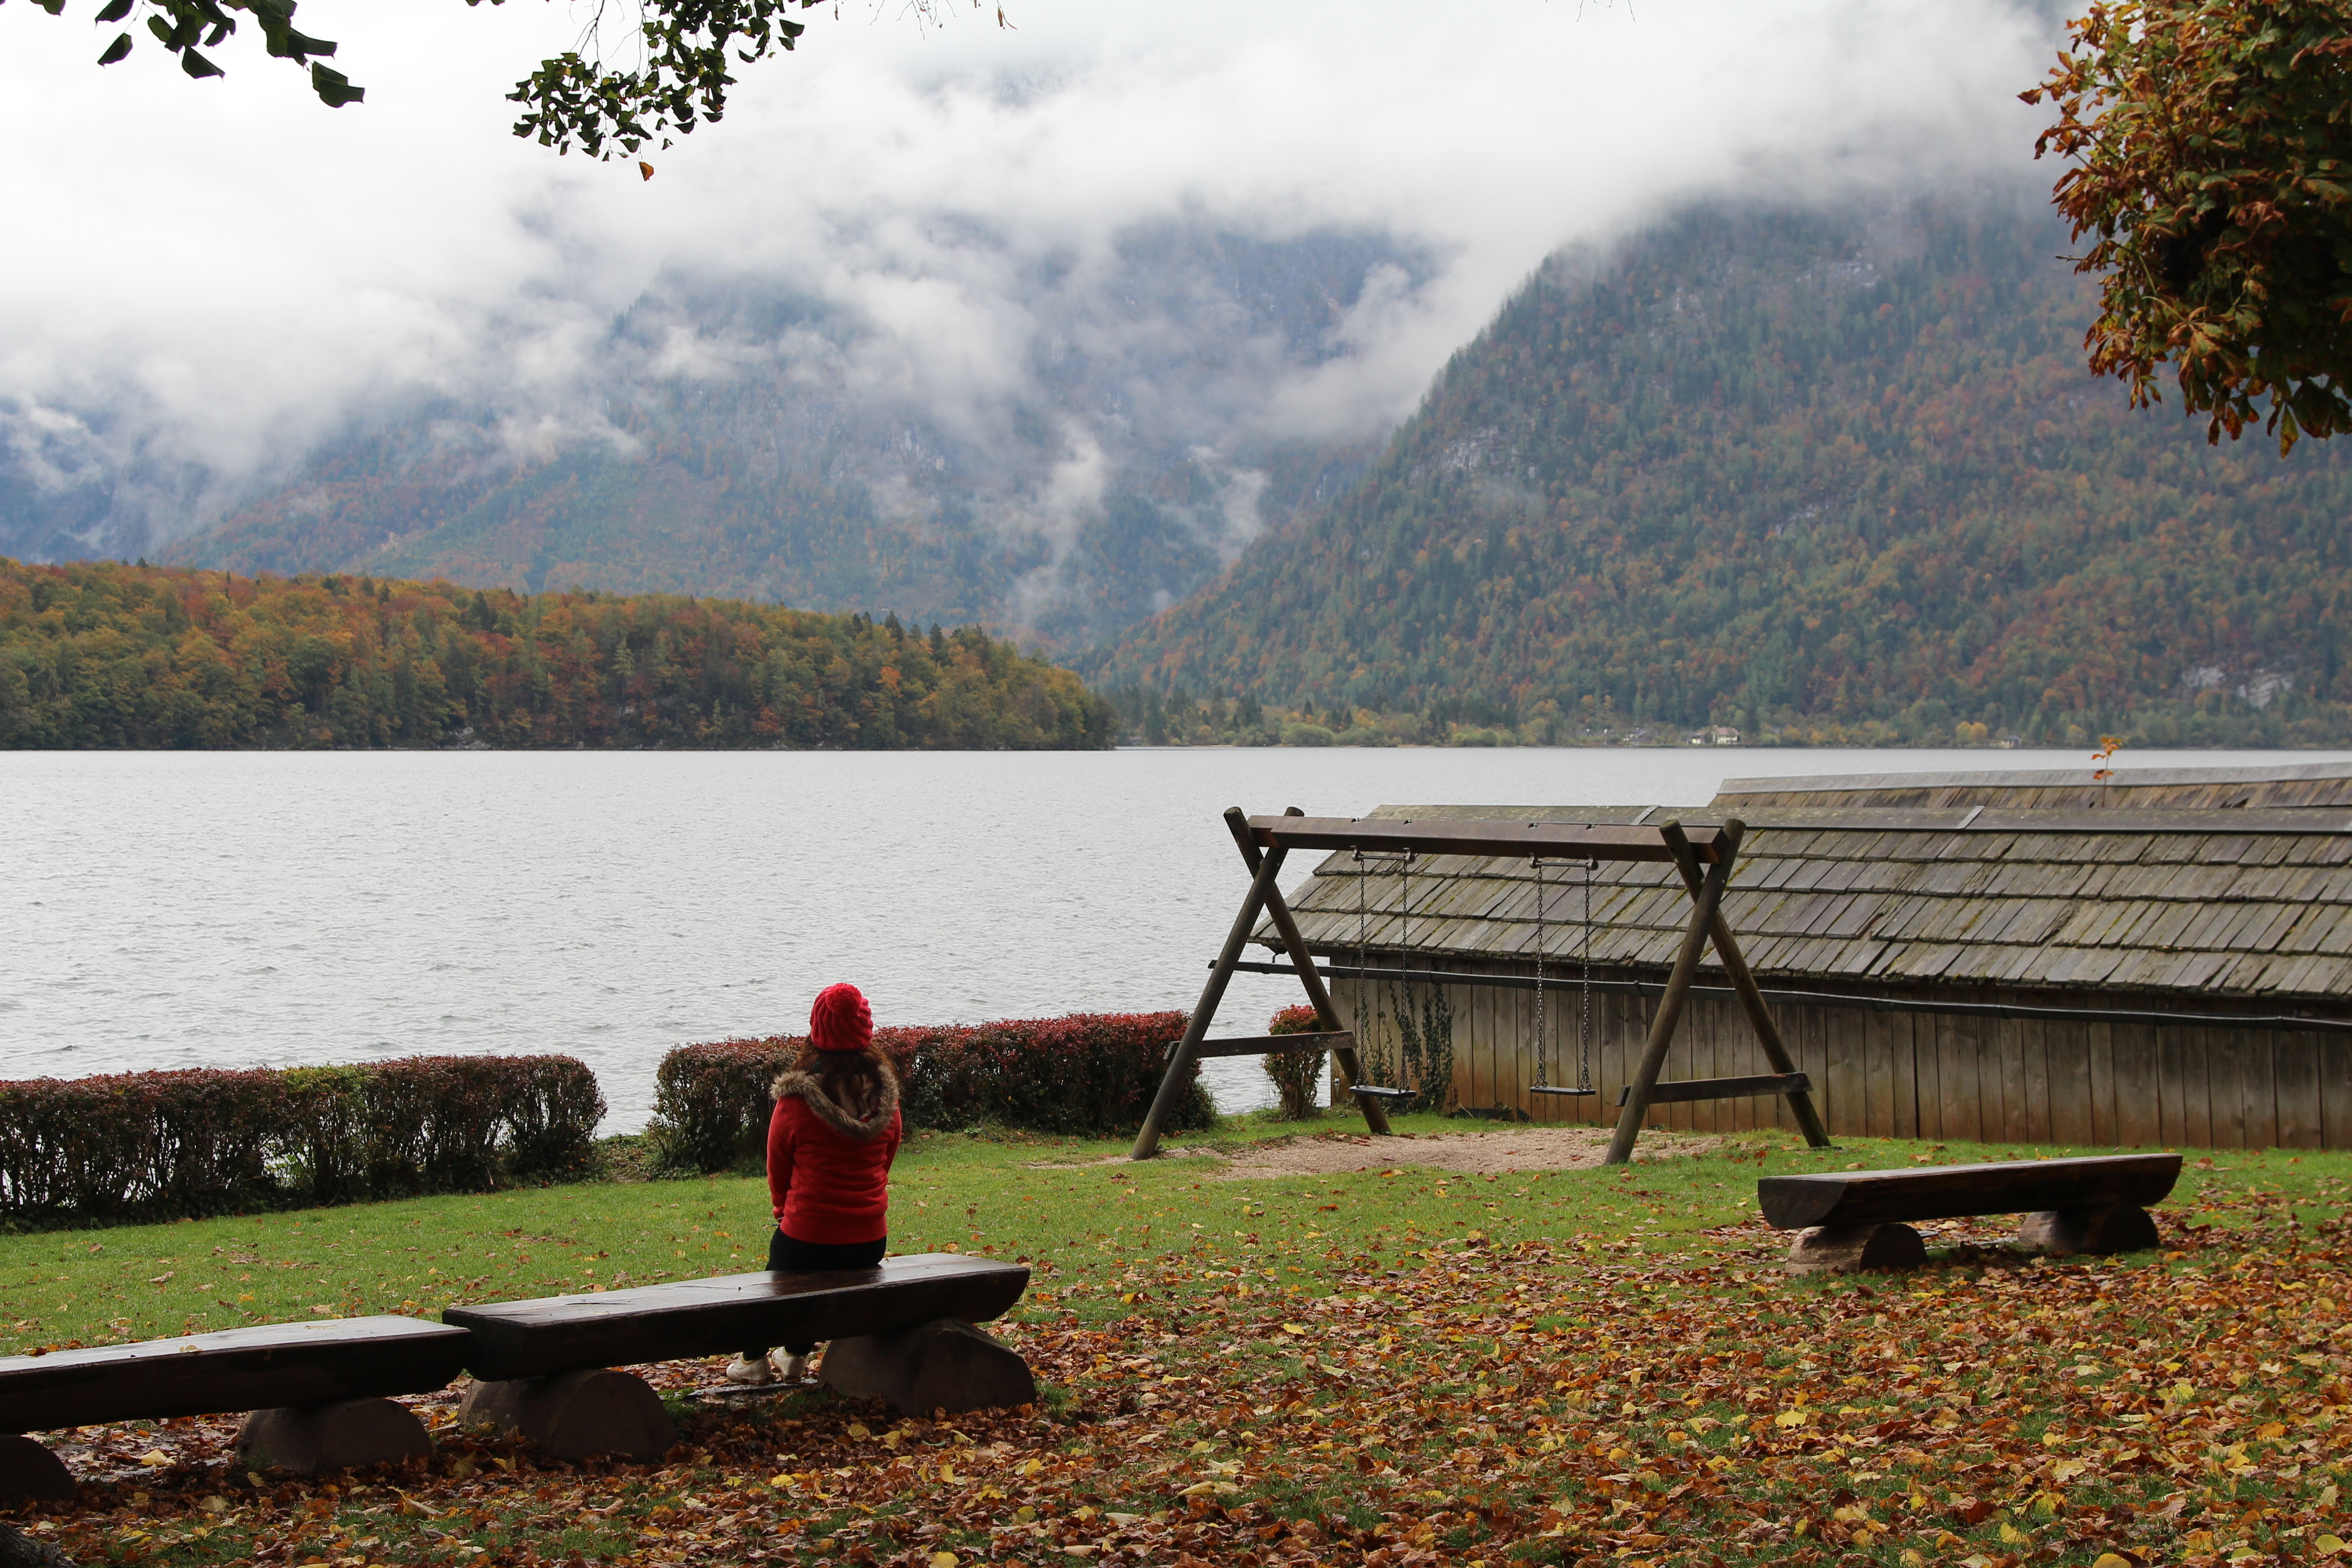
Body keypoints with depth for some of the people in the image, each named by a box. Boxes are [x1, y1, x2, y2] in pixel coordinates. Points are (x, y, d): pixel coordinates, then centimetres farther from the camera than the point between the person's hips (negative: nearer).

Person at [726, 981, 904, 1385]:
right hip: (870, 1241, 4)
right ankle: (797, 1357, 43)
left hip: (808, 1236, -4)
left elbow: (778, 1169, 0)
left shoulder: (796, 1100, -15)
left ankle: (756, 1360, 42)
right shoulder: (885, 1096, -4)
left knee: (779, 1272, 27)